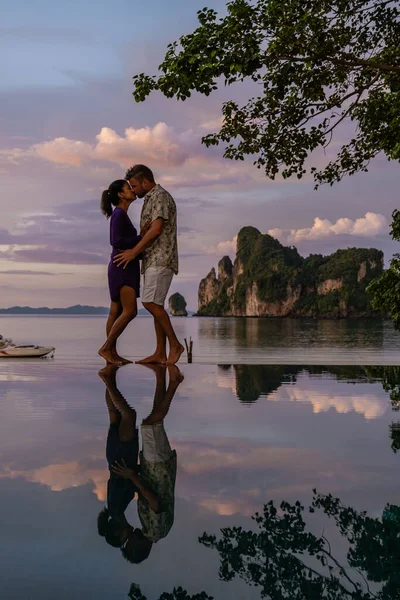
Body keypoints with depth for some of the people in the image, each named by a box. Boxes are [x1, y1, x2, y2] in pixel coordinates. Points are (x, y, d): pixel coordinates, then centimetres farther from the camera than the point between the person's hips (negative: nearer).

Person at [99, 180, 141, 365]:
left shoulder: (122, 214, 17)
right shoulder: (119, 214, -12)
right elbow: (117, 242, -21)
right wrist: (142, 238, -16)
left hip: (125, 268, 10)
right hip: (122, 267, -10)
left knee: (116, 311, 5)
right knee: (130, 311, -14)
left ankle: (112, 353, 5)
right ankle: (105, 348, -11)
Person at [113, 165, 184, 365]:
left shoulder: (160, 196, -9)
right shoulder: (152, 198, 22)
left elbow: (156, 229, -19)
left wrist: (134, 251, -14)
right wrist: (134, 252, 19)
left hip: (160, 260, -10)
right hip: (153, 260, 10)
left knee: (151, 302, -16)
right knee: (155, 305, 6)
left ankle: (175, 344, -8)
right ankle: (160, 353, 5)